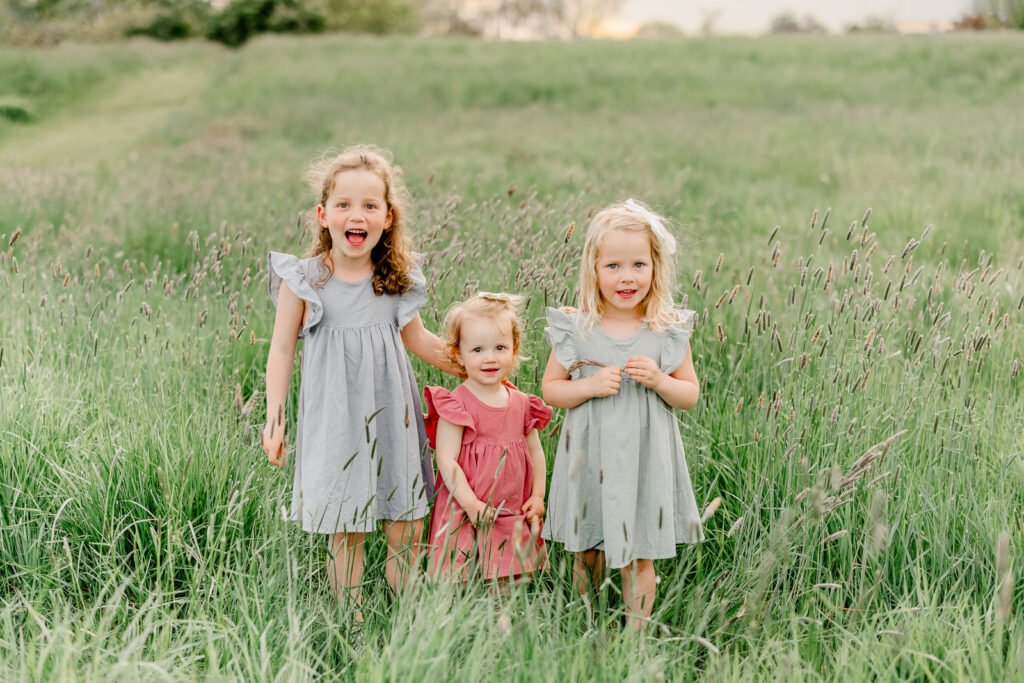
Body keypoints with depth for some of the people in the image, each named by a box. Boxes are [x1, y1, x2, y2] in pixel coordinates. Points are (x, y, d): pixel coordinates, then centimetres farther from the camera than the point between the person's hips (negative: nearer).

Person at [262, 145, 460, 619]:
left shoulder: (398, 279, 4)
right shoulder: (303, 281, -5)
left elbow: (418, 340, 18)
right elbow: (281, 351, 1)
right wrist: (274, 420, -3)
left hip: (391, 414, 3)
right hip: (333, 417, -2)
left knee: (407, 526, 4)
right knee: (342, 531, 1)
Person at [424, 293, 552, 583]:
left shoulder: (521, 404, 7)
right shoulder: (456, 405, -11)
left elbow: (536, 452, 17)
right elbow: (447, 461, -14)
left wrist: (537, 497, 6)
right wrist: (472, 505, -19)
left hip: (513, 515, 5)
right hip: (464, 515, -5)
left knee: (507, 584, 7)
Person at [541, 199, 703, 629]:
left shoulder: (668, 331, -3)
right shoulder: (575, 329, -5)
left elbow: (690, 395, 3)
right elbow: (551, 388, 1)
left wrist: (659, 380, -16)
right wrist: (591, 386, -17)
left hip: (645, 456, 0)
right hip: (590, 456, 1)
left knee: (638, 557, 6)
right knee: (585, 552, 13)